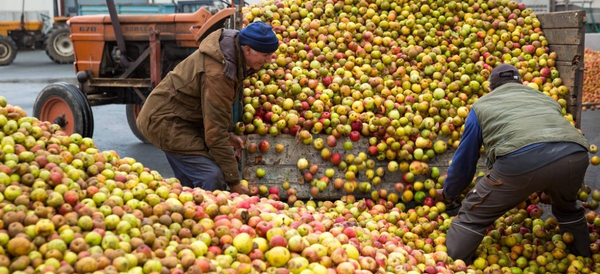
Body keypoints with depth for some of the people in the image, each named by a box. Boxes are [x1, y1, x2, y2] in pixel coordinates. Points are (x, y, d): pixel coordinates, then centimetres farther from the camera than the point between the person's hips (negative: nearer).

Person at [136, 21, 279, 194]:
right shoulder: (217, 74, -30)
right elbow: (215, 132, -28)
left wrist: (228, 134, 7)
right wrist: (233, 182, -23)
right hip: (166, 120, -10)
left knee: (191, 182, 15)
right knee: (211, 177, -22)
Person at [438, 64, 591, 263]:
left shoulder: (482, 105, 31)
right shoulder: (546, 99, 41)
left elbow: (465, 158, 34)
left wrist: (449, 193, 51)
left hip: (521, 159, -4)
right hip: (574, 155, 5)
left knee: (472, 215, 14)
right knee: (567, 208, 37)